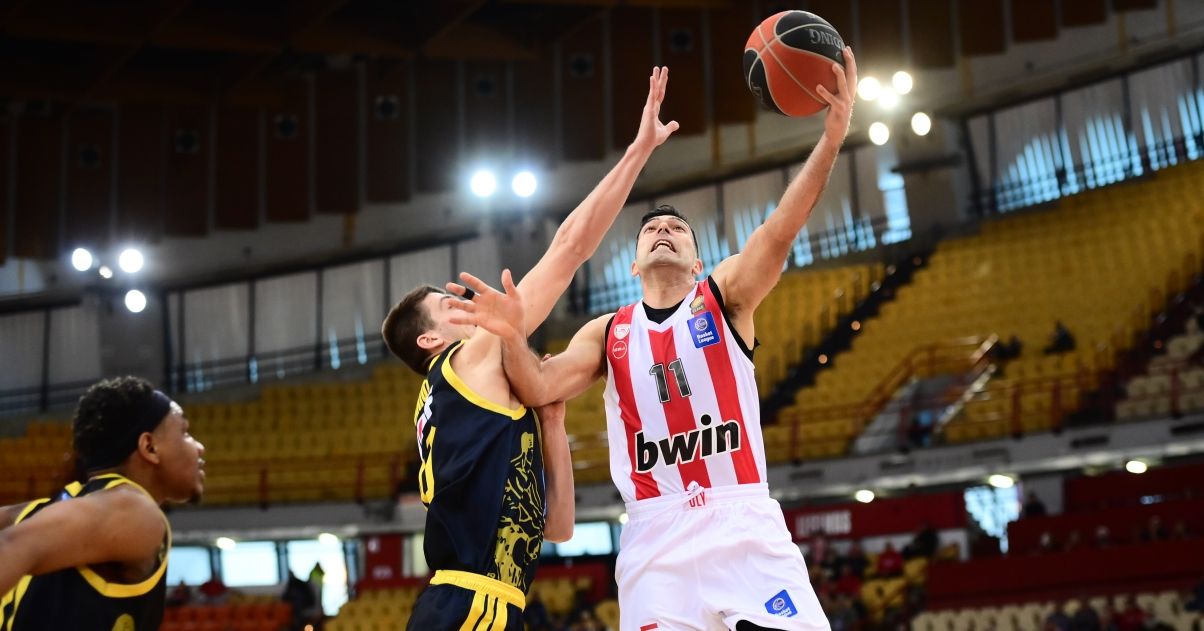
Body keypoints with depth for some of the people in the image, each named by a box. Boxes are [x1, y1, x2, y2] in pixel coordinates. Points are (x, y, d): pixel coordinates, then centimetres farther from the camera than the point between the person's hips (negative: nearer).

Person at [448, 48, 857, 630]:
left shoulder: (726, 294, 10)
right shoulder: (606, 333, 16)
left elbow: (779, 231, -7)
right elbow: (539, 389, 2)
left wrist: (832, 136, -22)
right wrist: (513, 335, -20)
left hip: (743, 522, -1)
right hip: (655, 537, 2)